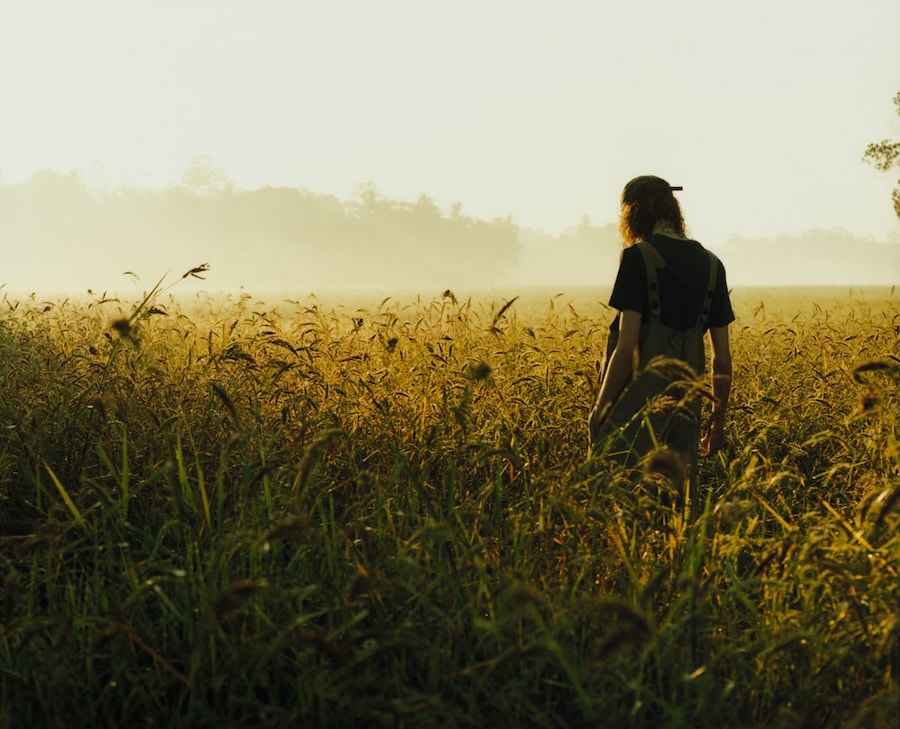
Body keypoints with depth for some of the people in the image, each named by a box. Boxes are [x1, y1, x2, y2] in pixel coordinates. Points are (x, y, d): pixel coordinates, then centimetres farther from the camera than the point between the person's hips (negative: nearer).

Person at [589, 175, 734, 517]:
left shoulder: (638, 257, -6)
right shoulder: (711, 265, 12)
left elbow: (627, 347, -13)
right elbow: (723, 358, 13)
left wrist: (600, 408, -6)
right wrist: (718, 420, 21)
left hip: (636, 404, -6)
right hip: (685, 408, 7)